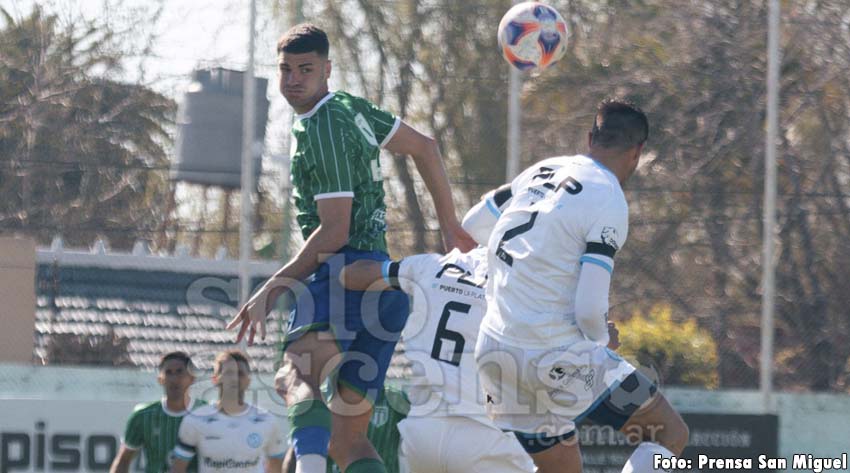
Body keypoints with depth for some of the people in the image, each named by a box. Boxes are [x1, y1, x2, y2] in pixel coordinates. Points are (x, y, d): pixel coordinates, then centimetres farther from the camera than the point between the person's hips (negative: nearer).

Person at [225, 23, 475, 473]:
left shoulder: (323, 129, -10)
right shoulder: (349, 107, 17)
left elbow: (334, 232, -13)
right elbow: (424, 147, 29)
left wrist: (272, 288, -10)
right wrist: (449, 225, 36)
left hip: (345, 271, -10)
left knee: (295, 379, -34)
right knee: (348, 436, 9)